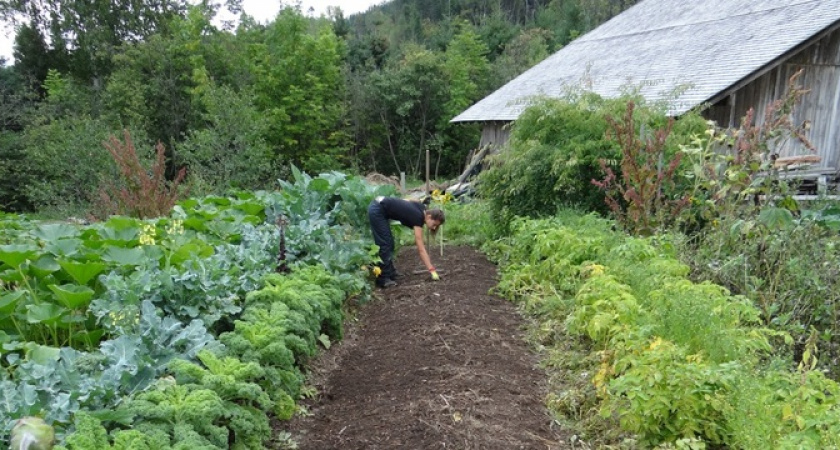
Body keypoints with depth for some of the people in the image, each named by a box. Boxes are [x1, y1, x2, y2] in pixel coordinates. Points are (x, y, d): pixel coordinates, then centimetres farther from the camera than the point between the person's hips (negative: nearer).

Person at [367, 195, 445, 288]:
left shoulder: (422, 209, 1)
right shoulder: (418, 217, -20)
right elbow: (421, 249, -21)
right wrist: (432, 271, -22)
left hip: (377, 207, 9)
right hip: (377, 211, -9)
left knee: (389, 243, 11)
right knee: (385, 245, -7)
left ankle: (391, 274, 19)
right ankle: (383, 279, -2)